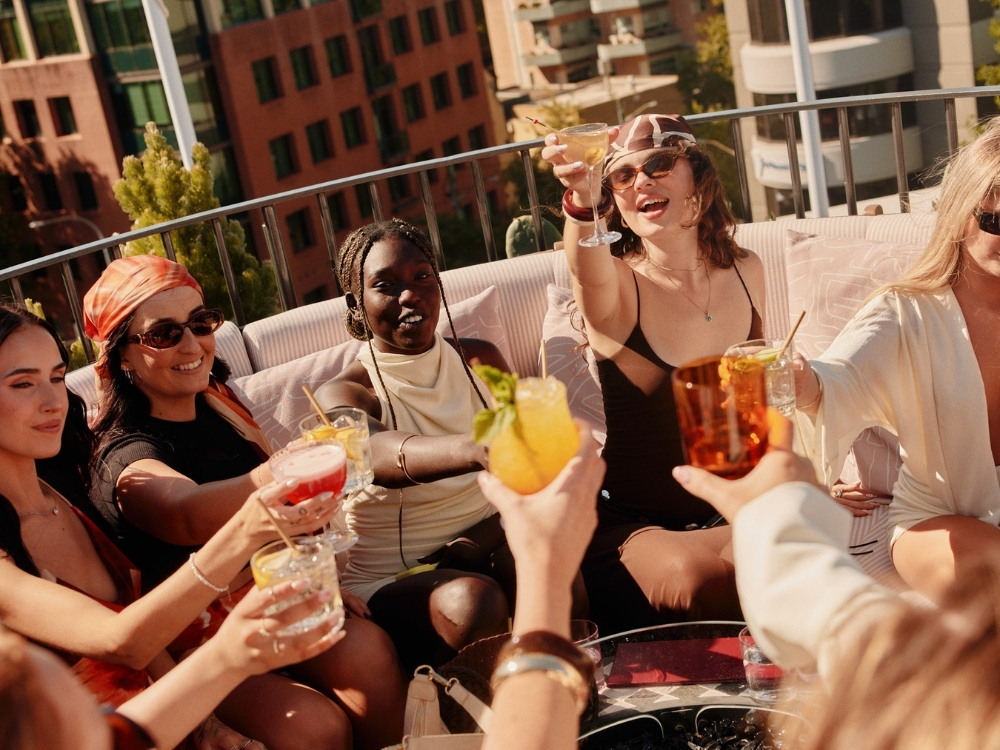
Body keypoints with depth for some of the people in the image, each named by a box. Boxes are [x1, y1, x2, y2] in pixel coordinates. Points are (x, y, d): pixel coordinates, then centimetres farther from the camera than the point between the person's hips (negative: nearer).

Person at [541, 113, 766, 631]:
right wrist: (581, 197, -60)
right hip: (634, 525, -4)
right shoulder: (615, 284, -11)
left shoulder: (744, 272, 5)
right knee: (699, 577, -35)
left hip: (732, 511, 4)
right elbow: (589, 272, -39)